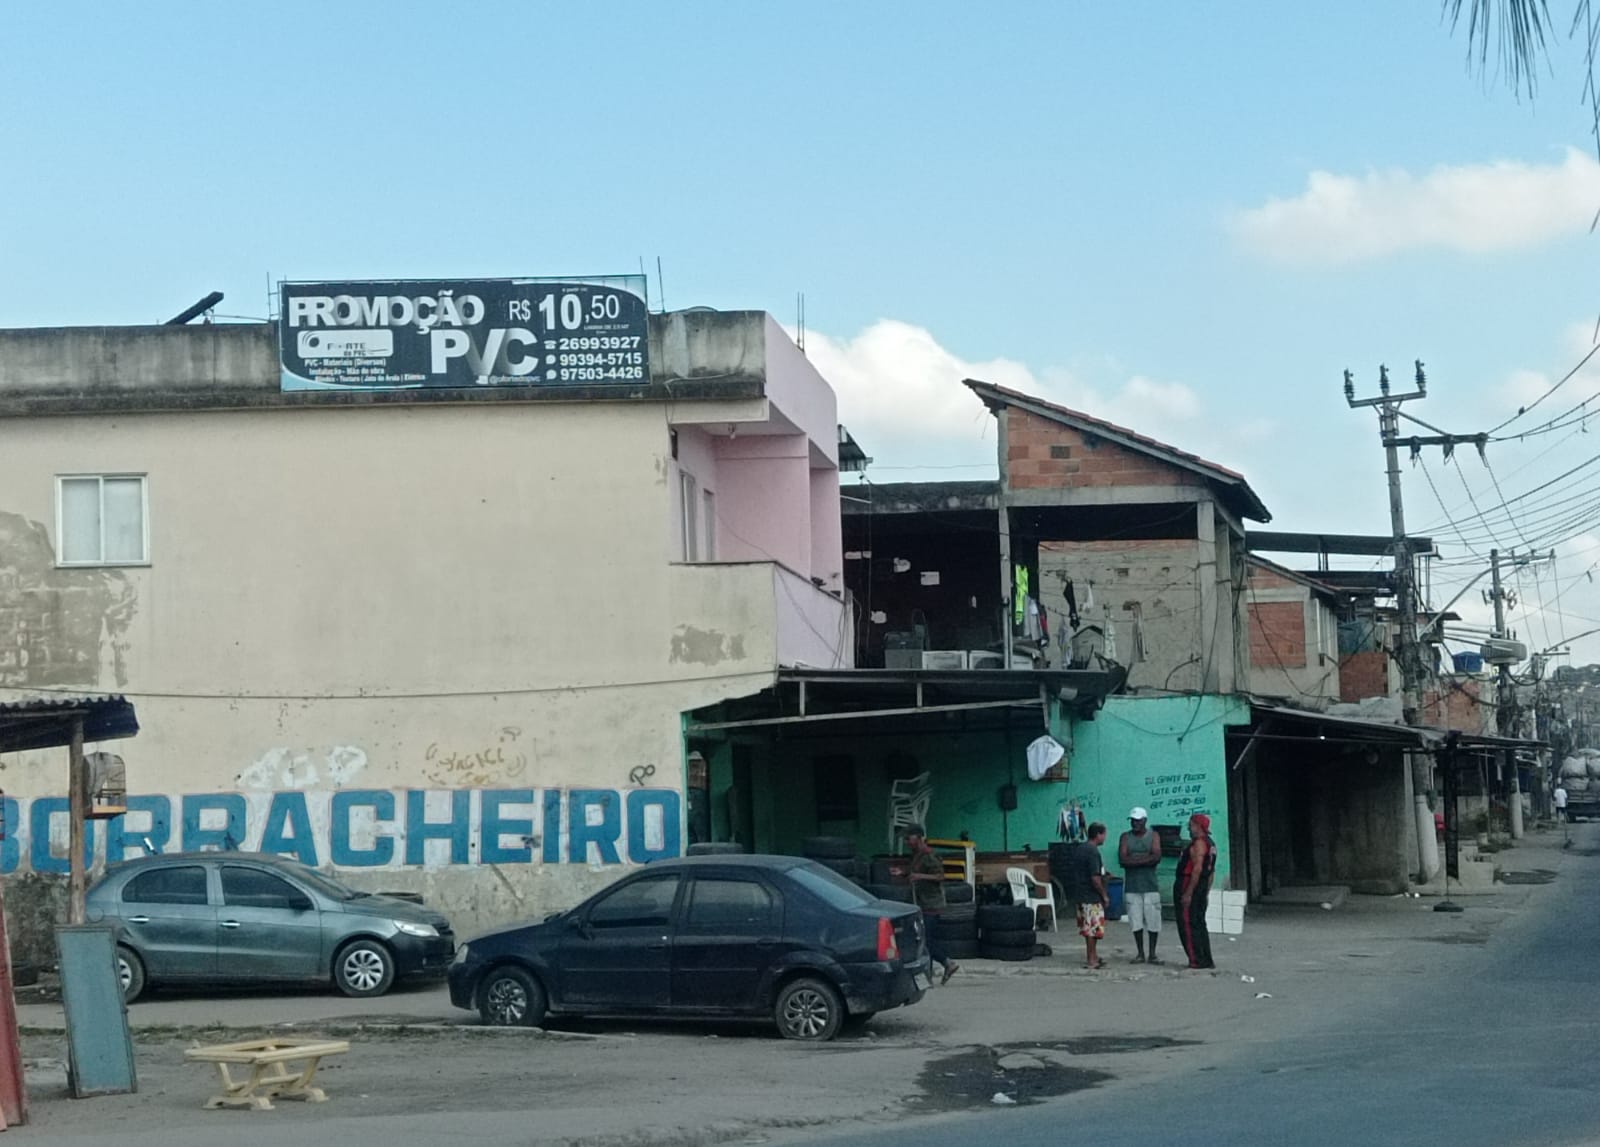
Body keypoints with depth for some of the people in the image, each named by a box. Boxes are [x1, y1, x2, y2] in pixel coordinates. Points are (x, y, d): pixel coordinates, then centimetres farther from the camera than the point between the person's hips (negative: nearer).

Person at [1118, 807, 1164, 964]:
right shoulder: (1125, 837, 7)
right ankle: (1140, 954, 12)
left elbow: (1157, 857, -11)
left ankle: (1152, 954, 7)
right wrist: (1146, 858, -12)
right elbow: (1122, 859, -7)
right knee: (1136, 921, 3)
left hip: (1150, 885, -1)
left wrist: (1134, 859, -12)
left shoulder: (1154, 836, 5)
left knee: (1153, 921, -2)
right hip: (1131, 885, 1)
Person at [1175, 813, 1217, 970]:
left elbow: (1197, 869, -23)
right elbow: (1211, 870, 20)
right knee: (1199, 925, 14)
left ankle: (1196, 960, -10)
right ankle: (1206, 960, 16)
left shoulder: (1198, 843, -15)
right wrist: (1206, 892, 23)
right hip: (1201, 888, 10)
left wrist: (1188, 893, -24)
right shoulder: (1210, 844, 17)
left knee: (1188, 925, -8)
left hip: (1189, 885, -10)